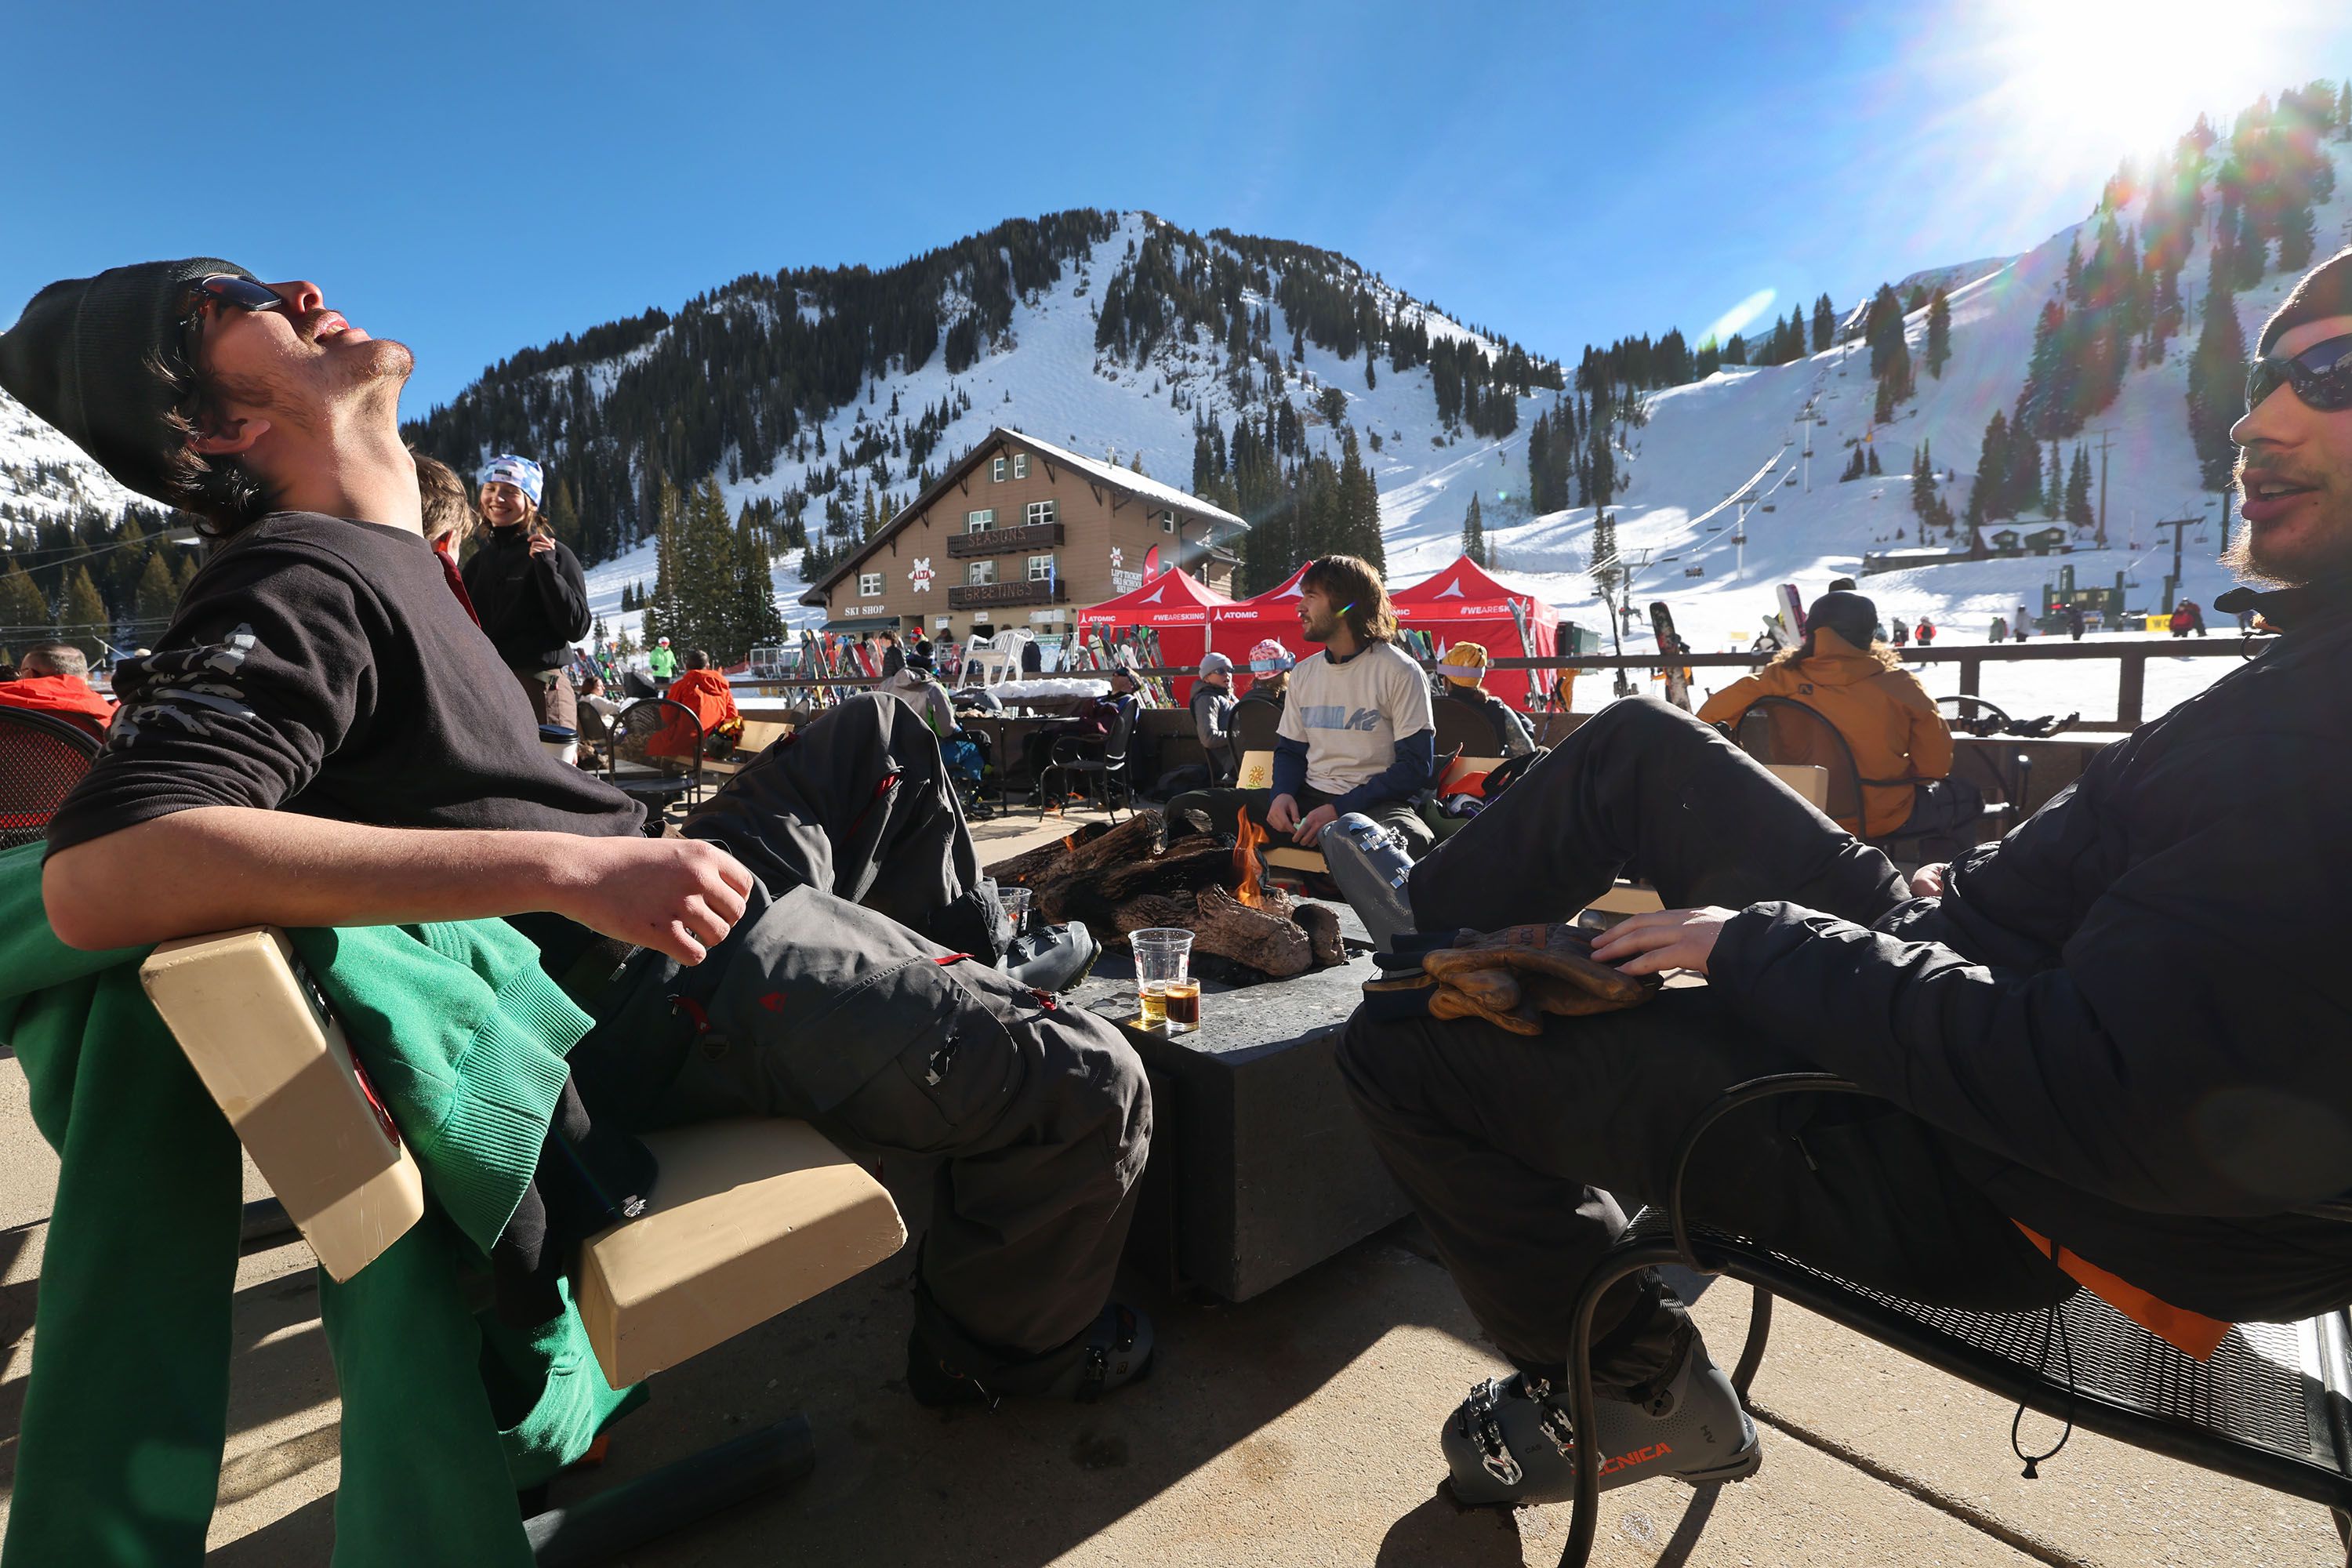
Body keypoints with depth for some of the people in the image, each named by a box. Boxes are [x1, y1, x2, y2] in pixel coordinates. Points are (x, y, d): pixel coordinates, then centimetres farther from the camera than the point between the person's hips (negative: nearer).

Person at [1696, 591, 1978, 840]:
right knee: (1966, 795, 26)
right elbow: (1936, 763, -6)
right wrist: (1904, 775, 15)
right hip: (1882, 817, -3)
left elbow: (1708, 717, -7)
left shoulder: (1781, 679, -8)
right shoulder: (1895, 683, -11)